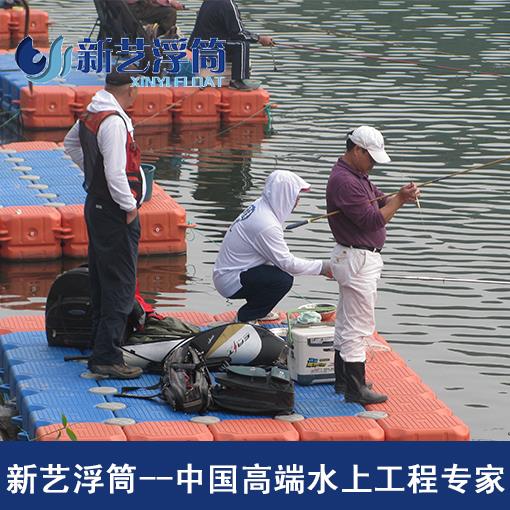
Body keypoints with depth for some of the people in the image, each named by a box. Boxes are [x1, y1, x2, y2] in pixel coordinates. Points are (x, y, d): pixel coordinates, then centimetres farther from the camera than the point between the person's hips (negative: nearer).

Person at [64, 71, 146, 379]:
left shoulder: (90, 117, 10)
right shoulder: (114, 122, -20)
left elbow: (71, 143, 31)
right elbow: (115, 172, -25)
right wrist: (130, 207, -14)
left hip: (96, 204, 10)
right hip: (116, 213, -10)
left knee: (102, 280, 18)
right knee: (121, 285, -9)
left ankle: (101, 340, 27)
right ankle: (107, 357, -12)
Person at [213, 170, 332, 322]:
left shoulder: (259, 206, 5)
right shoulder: (266, 225, -25)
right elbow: (287, 264, -20)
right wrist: (322, 267, -11)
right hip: (230, 283, -10)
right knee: (284, 279, -22)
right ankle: (246, 318, -7)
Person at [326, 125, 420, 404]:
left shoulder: (356, 176, 13)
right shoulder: (344, 181, -22)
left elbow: (381, 201, 15)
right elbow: (372, 220, -24)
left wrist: (400, 197, -5)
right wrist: (400, 200, -19)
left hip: (360, 258, 11)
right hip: (358, 260, -11)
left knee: (346, 322, 18)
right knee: (357, 326, -7)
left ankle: (343, 379, 28)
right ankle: (355, 389, -4)